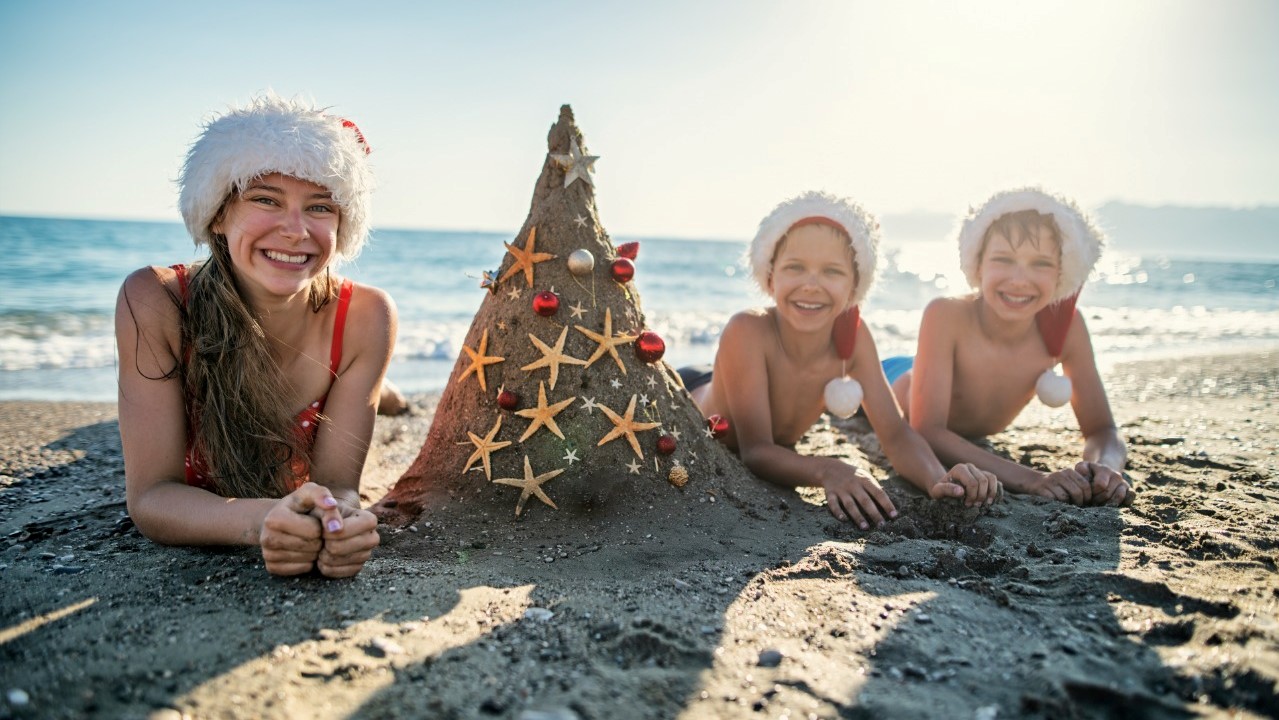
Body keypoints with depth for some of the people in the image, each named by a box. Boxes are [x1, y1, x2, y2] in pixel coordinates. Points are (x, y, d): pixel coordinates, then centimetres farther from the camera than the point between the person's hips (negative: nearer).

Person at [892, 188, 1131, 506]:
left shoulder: (1066, 325, -32)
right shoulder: (945, 316, -42)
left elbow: (1103, 431, -26)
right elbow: (928, 431, -48)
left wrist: (1105, 467, -51)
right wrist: (1028, 478, -61)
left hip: (976, 441, 3)